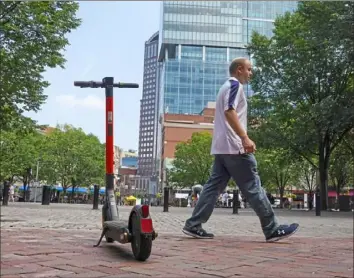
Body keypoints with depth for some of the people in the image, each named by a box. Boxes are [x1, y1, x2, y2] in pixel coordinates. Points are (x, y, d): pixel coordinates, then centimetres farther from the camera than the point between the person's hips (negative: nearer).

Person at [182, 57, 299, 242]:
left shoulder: (226, 87, 26)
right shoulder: (235, 85, -5)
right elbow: (229, 111, -20)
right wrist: (245, 138, -27)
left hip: (221, 147, 10)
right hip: (234, 147, -10)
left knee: (214, 186, 6)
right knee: (253, 187, -6)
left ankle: (193, 225, 3)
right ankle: (272, 229, -1)